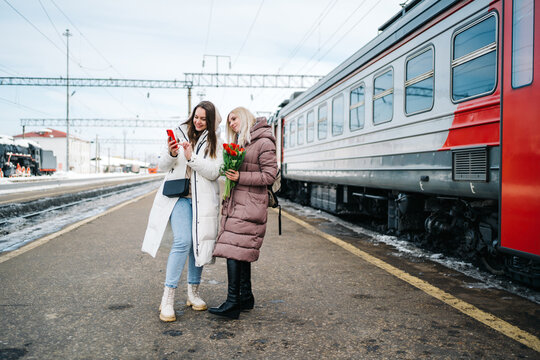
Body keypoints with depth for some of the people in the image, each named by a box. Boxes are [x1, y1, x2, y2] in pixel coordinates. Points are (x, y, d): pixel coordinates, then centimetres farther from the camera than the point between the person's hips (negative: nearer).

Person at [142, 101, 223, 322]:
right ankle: (167, 299, -9)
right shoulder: (180, 134, 5)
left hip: (203, 199, 2)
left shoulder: (215, 142, 5)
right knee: (183, 241, -15)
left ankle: (193, 293, 22)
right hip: (179, 195, -1)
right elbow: (163, 166, 6)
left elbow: (214, 172, -7)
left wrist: (191, 157, -17)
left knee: (198, 243, 6)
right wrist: (171, 154, -15)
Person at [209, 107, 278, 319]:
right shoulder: (239, 143, 20)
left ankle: (233, 303, -8)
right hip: (235, 204, 8)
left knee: (234, 250, -12)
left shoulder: (264, 142, -6)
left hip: (250, 205, -8)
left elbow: (270, 175, -11)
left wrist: (240, 177, -17)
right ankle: (246, 297, 19)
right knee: (242, 250, 10)